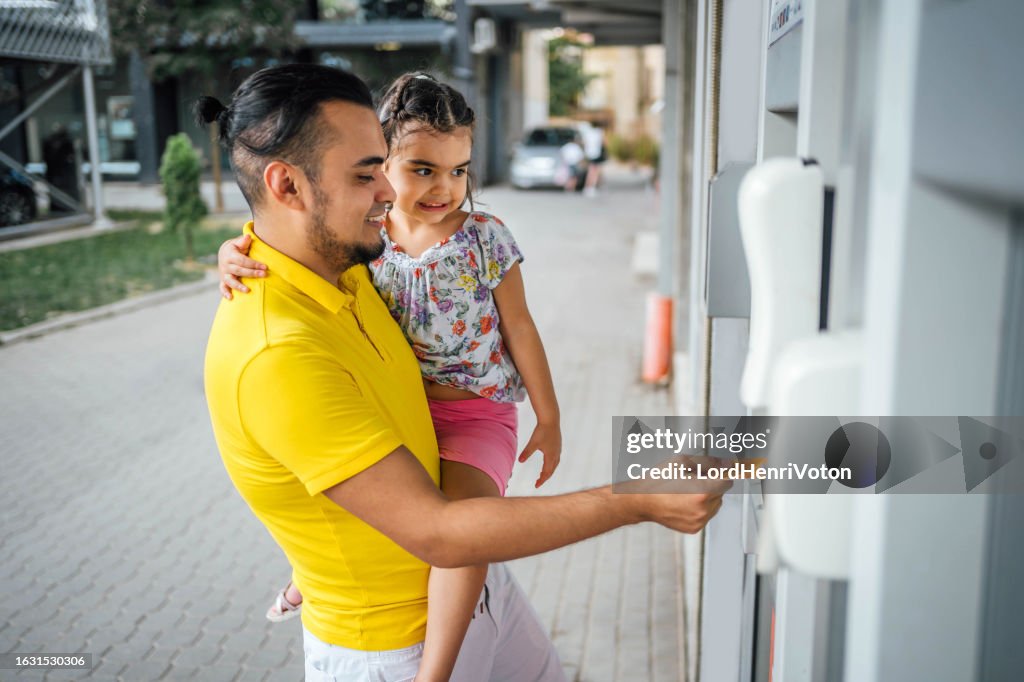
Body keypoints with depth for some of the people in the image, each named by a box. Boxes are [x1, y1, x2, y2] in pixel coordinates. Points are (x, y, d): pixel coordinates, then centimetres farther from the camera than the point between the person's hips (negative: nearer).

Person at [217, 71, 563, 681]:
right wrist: (239, 259, -29)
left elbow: (518, 327, 0)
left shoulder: (485, 237, -7)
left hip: (477, 411, -4)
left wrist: (549, 418, 5)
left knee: (461, 511, -31)